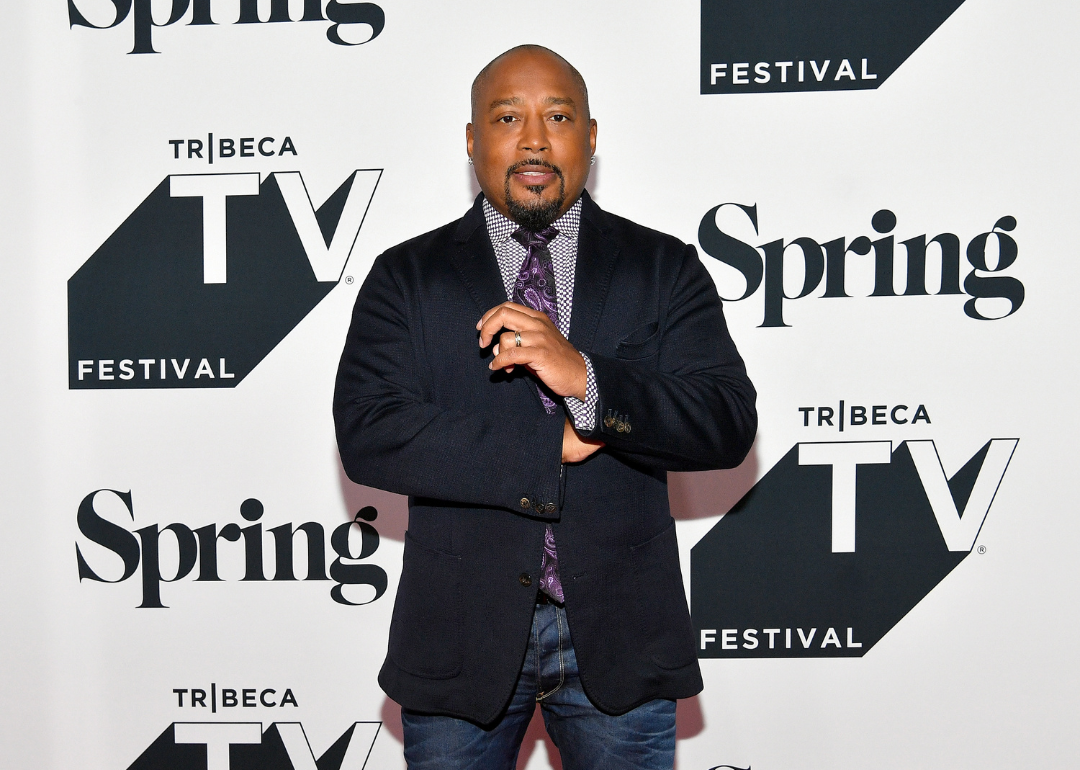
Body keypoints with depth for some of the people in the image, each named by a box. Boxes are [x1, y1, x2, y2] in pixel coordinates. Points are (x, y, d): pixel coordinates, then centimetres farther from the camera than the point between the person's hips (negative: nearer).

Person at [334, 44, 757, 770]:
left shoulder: (664, 268, 3)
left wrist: (585, 379, -23)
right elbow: (367, 436, -11)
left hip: (619, 636, 1)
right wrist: (549, 447, -15)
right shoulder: (406, 276, 2)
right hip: (460, 641, 0)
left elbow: (729, 425, -8)